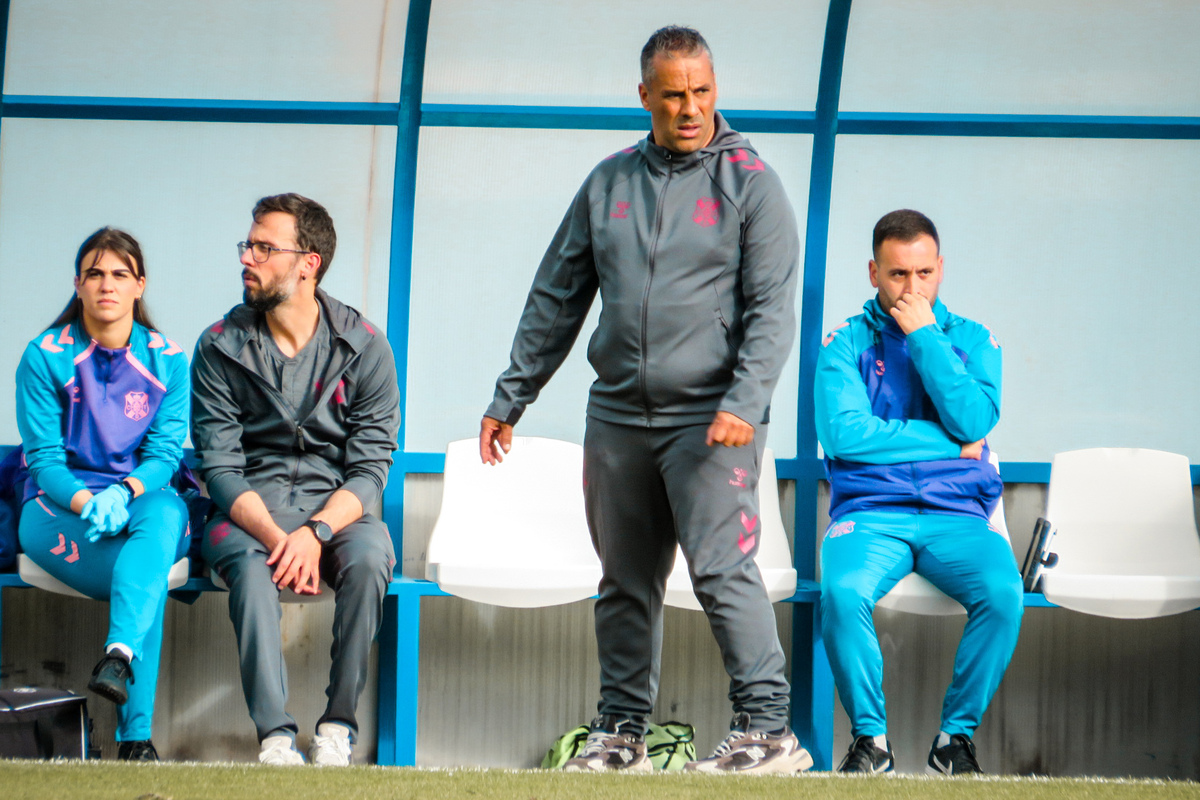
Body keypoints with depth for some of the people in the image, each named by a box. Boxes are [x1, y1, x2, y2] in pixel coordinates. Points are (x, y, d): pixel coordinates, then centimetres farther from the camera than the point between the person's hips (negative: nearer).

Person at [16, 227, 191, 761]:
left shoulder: (167, 361, 5)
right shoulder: (45, 357, -1)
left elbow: (165, 453, -3)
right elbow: (43, 457, -5)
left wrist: (124, 494, -25)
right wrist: (87, 503, -25)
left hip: (143, 503, 2)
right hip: (57, 509, -2)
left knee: (167, 512, -38)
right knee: (149, 572, -33)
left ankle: (119, 655, -55)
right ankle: (135, 733, -37)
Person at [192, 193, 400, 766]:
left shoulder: (363, 347, -1)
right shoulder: (220, 348, 1)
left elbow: (369, 470, -4)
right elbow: (220, 468, -4)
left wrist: (314, 532, -24)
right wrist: (275, 536, -22)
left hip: (336, 509, 0)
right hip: (250, 510, 0)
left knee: (369, 557, -33)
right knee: (250, 563, -35)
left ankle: (338, 726, -22)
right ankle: (275, 735, -36)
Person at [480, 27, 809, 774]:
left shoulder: (750, 181, -1)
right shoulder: (608, 183, 12)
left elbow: (773, 307, -7)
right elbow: (556, 299, 17)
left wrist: (745, 402, -20)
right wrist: (510, 399, 15)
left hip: (708, 418, -5)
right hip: (618, 416, 5)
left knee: (722, 568, -13)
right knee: (625, 584, 9)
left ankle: (767, 727, -10)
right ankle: (622, 731, 16)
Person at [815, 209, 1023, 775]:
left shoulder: (972, 340, 12)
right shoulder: (846, 343, 7)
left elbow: (975, 419, -7)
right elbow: (843, 433, -9)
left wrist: (923, 336, -5)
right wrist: (948, 442, -5)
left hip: (955, 516, 1)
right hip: (869, 512, -1)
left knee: (1003, 592, -31)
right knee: (842, 592, -34)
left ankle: (957, 733, -12)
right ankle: (869, 736, -14)